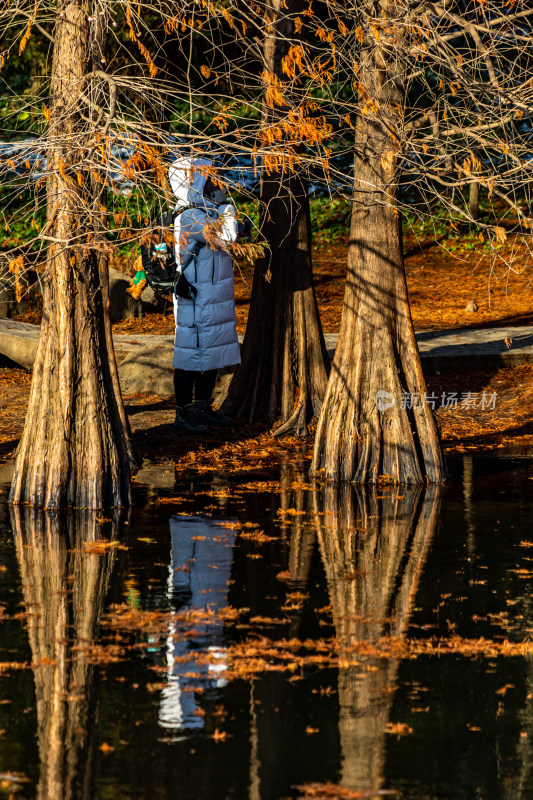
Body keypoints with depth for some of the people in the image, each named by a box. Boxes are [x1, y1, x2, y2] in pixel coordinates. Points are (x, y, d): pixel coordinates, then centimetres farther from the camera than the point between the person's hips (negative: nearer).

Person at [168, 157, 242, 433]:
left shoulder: (207, 214, 12)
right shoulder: (189, 218, -19)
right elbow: (227, 236, -26)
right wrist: (226, 207, -12)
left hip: (215, 301, 10)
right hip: (196, 303, -10)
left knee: (214, 354, 14)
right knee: (190, 355, -4)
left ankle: (202, 408, 24)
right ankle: (183, 413, 2)